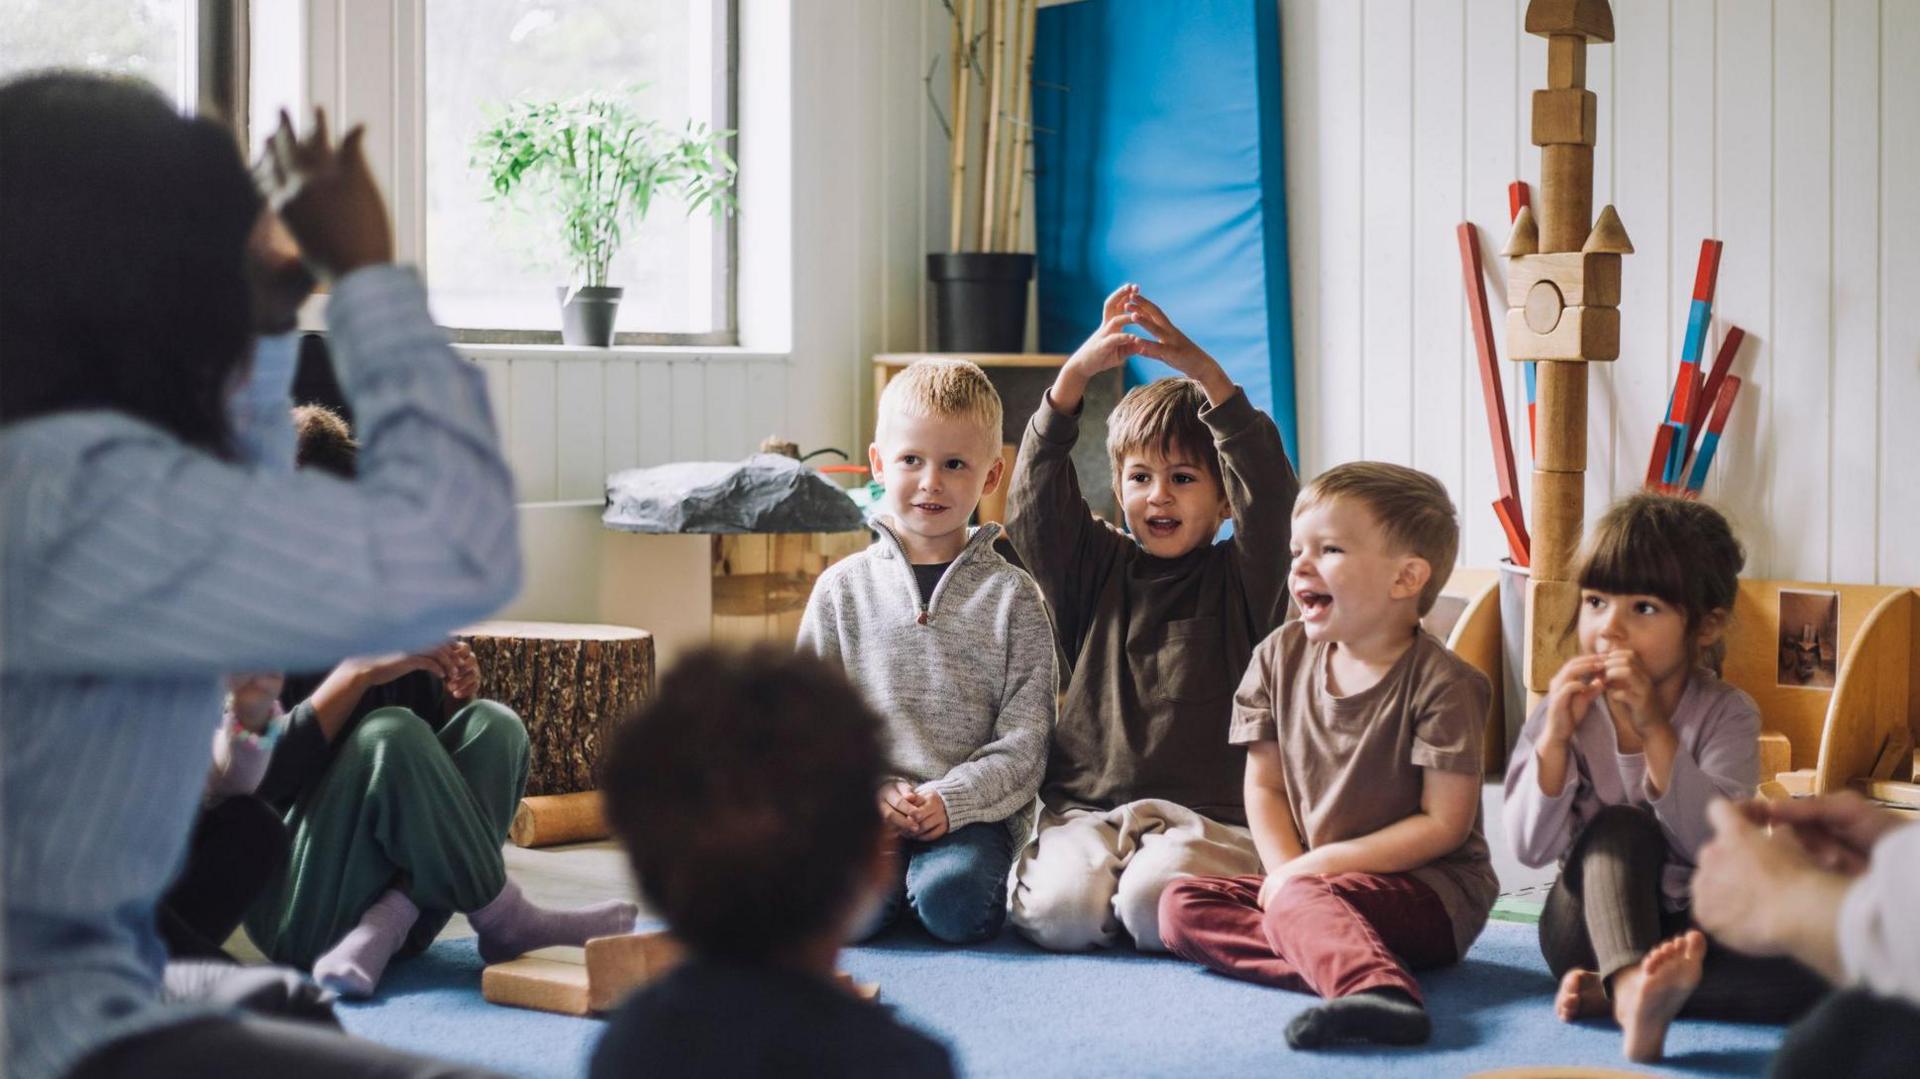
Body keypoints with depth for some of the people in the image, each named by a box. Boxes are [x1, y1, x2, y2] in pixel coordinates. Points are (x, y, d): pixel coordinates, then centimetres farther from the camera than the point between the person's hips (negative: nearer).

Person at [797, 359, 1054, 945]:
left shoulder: (1011, 596, 6)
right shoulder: (843, 588, 11)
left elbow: (1025, 737, 1)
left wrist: (951, 798, -14)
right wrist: (876, 789, -8)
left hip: (974, 809, -1)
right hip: (863, 805, 1)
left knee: (954, 901, -31)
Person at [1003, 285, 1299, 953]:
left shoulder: (1240, 581, 6)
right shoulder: (1095, 569, 13)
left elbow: (1268, 490, -10)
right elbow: (1038, 496, -1)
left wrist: (1201, 372, -21)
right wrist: (1077, 373, -15)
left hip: (1209, 815, -1)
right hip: (1084, 808, 2)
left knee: (1153, 905, -32)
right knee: (1063, 911, -27)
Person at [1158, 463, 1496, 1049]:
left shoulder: (1440, 683, -12)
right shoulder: (1281, 657, 6)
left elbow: (1444, 823, -14)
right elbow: (1265, 785, 10)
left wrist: (1318, 866, -16)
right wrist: (1286, 871, -9)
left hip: (1431, 888, -7)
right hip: (1307, 874, 8)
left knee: (1300, 904, -34)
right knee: (1182, 904, -11)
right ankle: (1345, 963, -32)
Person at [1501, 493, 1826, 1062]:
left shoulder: (1726, 714, -9)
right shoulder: (1564, 712, -6)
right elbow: (1531, 848, -15)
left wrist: (1655, 730, -32)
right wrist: (1556, 736, -27)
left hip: (1688, 926, 0)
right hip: (1594, 923, 0)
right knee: (1623, 829, -31)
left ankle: (1619, 990, -29)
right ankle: (1635, 992, -55)